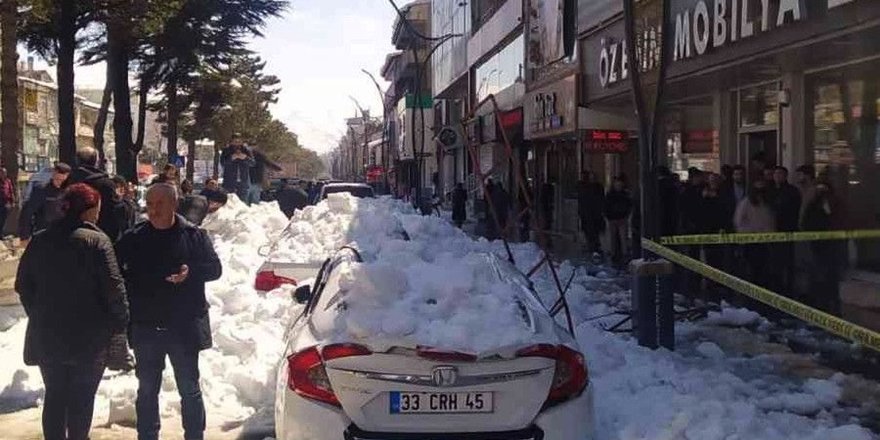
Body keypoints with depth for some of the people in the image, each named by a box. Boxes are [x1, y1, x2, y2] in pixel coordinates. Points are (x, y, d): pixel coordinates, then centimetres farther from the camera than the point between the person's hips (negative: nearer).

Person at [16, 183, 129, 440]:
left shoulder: (39, 241, 3)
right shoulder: (96, 241, -14)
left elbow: (23, 285, 9)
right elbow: (113, 287, -17)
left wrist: (39, 316, 17)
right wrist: (120, 323, -6)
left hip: (46, 335, 5)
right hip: (89, 337, -5)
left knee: (54, 396, 15)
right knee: (82, 398, 9)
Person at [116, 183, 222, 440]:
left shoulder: (194, 235, -2)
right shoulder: (133, 239, 2)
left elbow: (215, 268, -1)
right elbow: (118, 275, 6)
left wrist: (191, 272, -21)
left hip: (184, 327, -2)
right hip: (145, 327, 2)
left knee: (189, 389, 7)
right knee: (147, 390, 13)